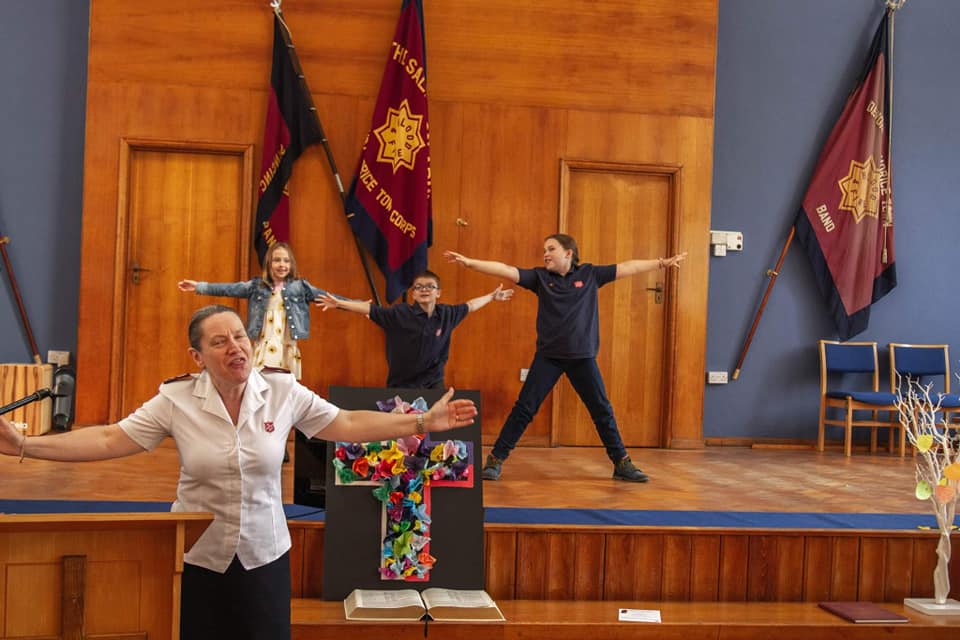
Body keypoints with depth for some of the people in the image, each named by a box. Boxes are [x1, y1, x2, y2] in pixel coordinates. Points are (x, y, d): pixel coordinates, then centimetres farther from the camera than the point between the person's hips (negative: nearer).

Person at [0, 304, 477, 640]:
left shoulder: (283, 392, -8)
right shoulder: (176, 400, -11)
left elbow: (347, 425, -4)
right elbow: (108, 440, -11)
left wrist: (422, 423, -9)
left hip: (264, 554, 1)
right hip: (197, 557, 0)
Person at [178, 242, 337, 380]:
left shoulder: (300, 286, 5)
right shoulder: (257, 285, 8)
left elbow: (323, 295, -1)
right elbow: (229, 289, 5)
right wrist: (199, 286, 0)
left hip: (287, 351, -1)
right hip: (262, 350, 1)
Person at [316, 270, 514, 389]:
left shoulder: (446, 314, -1)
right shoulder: (399, 313, -13)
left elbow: (469, 306, 15)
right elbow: (370, 309, -18)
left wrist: (492, 297, 28)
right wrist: (339, 304, -27)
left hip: (434, 383, 3)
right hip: (402, 385, -3)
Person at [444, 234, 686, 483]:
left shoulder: (590, 274, 2)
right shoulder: (540, 276, 1)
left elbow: (628, 267, 5)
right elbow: (506, 270, -8)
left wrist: (662, 263, 6)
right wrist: (469, 262, -18)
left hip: (583, 356, 1)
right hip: (548, 356, 0)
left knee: (602, 410, 7)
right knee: (524, 408, -3)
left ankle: (622, 464, 18)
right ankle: (495, 460, 4)